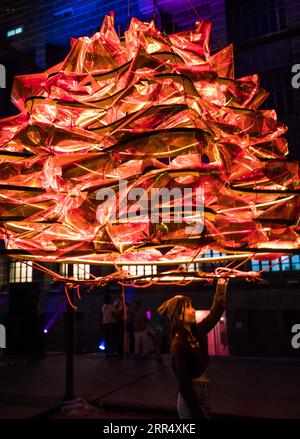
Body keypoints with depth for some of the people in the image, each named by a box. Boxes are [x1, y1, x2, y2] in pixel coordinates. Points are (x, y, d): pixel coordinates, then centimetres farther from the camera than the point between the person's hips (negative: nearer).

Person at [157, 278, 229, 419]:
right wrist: (199, 412, -18)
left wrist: (221, 284, 1)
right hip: (191, 397, -7)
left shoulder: (197, 331, -1)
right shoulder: (179, 344, -23)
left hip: (203, 391, 8)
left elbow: (216, 311, 7)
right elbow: (183, 382, -20)